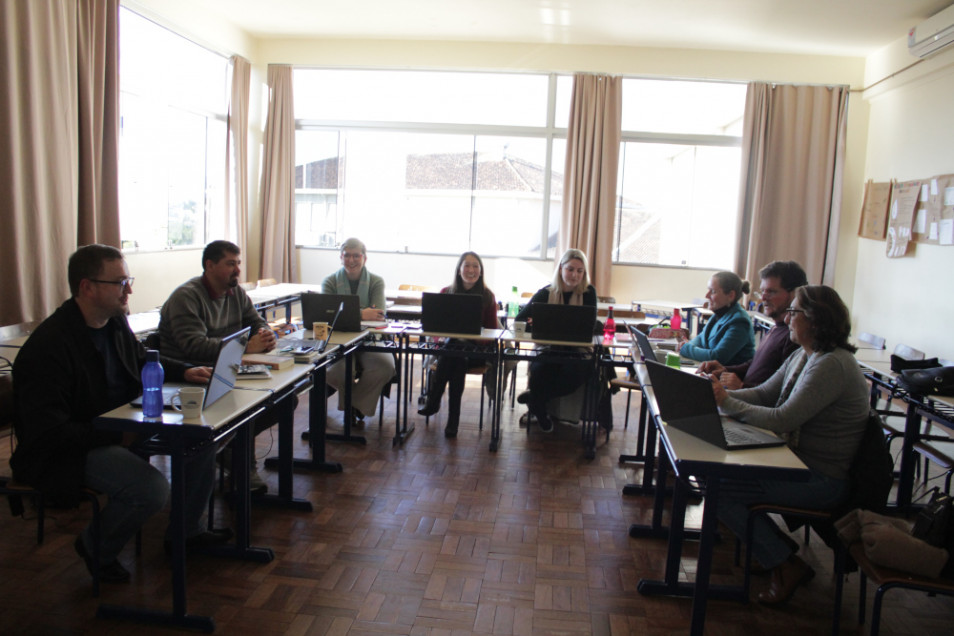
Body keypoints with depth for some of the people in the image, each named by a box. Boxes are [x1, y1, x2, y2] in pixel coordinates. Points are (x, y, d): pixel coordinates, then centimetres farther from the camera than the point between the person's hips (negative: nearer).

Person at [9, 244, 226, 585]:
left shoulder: (115, 320, 2)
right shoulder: (47, 348, -25)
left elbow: (142, 360, 22)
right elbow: (48, 432, -27)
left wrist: (185, 371, 5)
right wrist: (118, 435, -28)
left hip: (124, 425, 9)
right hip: (67, 451, -9)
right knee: (151, 487, -30)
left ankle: (187, 529, 21)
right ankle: (96, 550, 3)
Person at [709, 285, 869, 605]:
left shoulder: (832, 365, -22)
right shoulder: (803, 356, 10)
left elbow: (782, 420, -27)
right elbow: (763, 393, 10)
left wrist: (727, 403, -19)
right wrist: (720, 394, -7)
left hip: (821, 480, -10)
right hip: (798, 462, 10)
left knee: (719, 489, -16)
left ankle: (787, 566, 2)